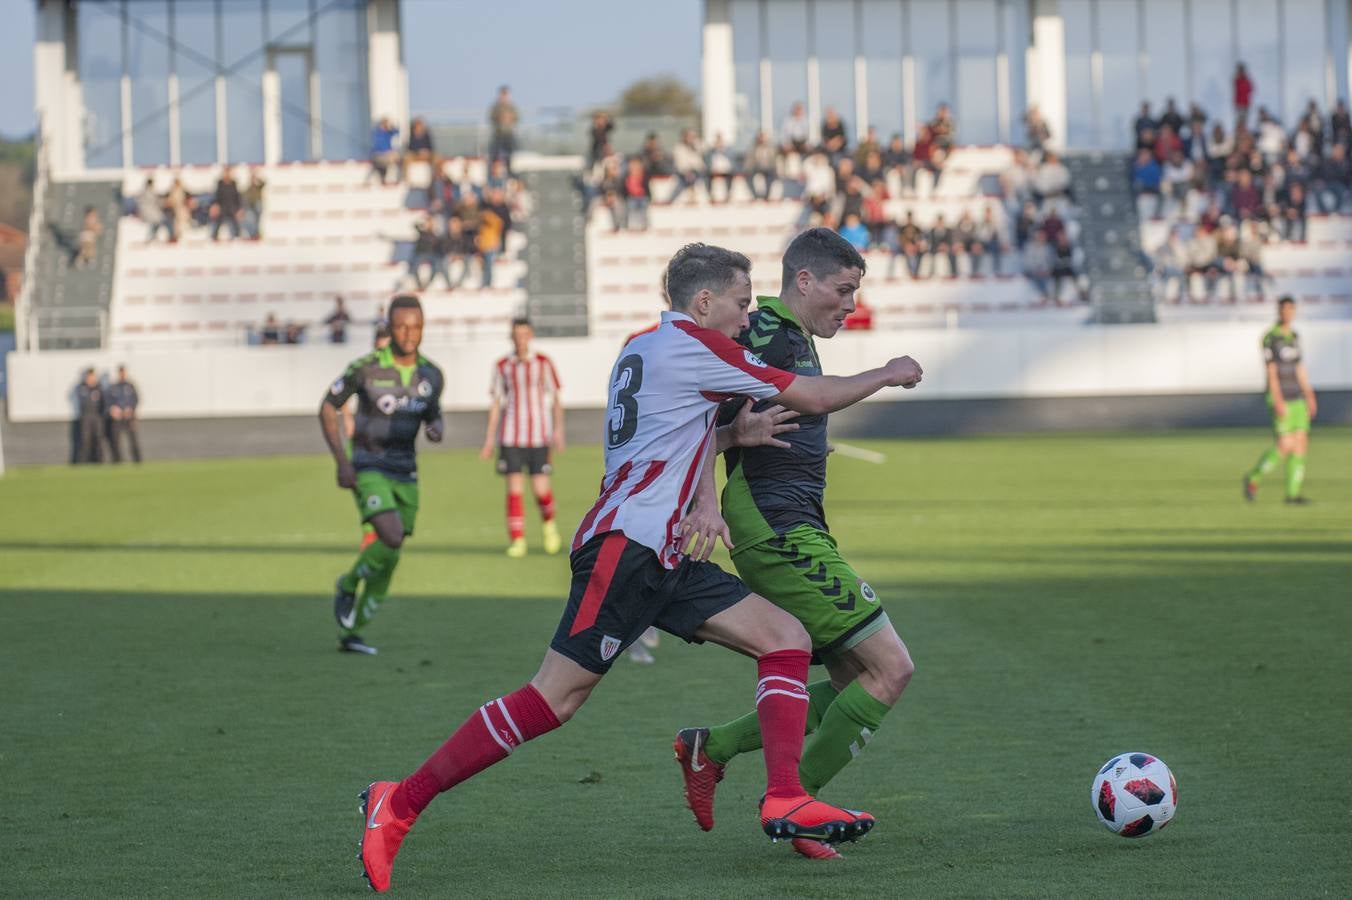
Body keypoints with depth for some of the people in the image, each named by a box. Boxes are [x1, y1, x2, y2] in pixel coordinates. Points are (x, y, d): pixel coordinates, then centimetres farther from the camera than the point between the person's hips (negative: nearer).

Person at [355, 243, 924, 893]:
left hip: (666, 557, 10)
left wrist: (705, 498, 5)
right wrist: (887, 375, 12)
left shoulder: (643, 347, 20)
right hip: (624, 547, -10)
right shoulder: (692, 345, -7)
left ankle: (785, 802, -8)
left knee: (785, 637, 2)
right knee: (552, 699, -12)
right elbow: (815, 398, -4)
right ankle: (399, 803, -6)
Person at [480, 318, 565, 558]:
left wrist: (558, 430, -4)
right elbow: (496, 403, 12)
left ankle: (549, 524, 23)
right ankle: (517, 540, 0)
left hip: (538, 434, -1)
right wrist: (489, 439, 9)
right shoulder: (502, 366, 7)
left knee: (541, 489, -7)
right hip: (511, 436, 1)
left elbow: (555, 399, 6)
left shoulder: (543, 363, 3)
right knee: (514, 487, -6)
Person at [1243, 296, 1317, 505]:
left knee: (1301, 444, -1)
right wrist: (1278, 401, -22)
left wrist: (1310, 397, 13)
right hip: (1280, 398, -7)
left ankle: (1293, 493, 2)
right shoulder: (1270, 338, -10)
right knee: (1285, 446, -13)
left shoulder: (1294, 337, 14)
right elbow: (1271, 371, -15)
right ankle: (1253, 479, 7)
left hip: (1297, 399, 7)